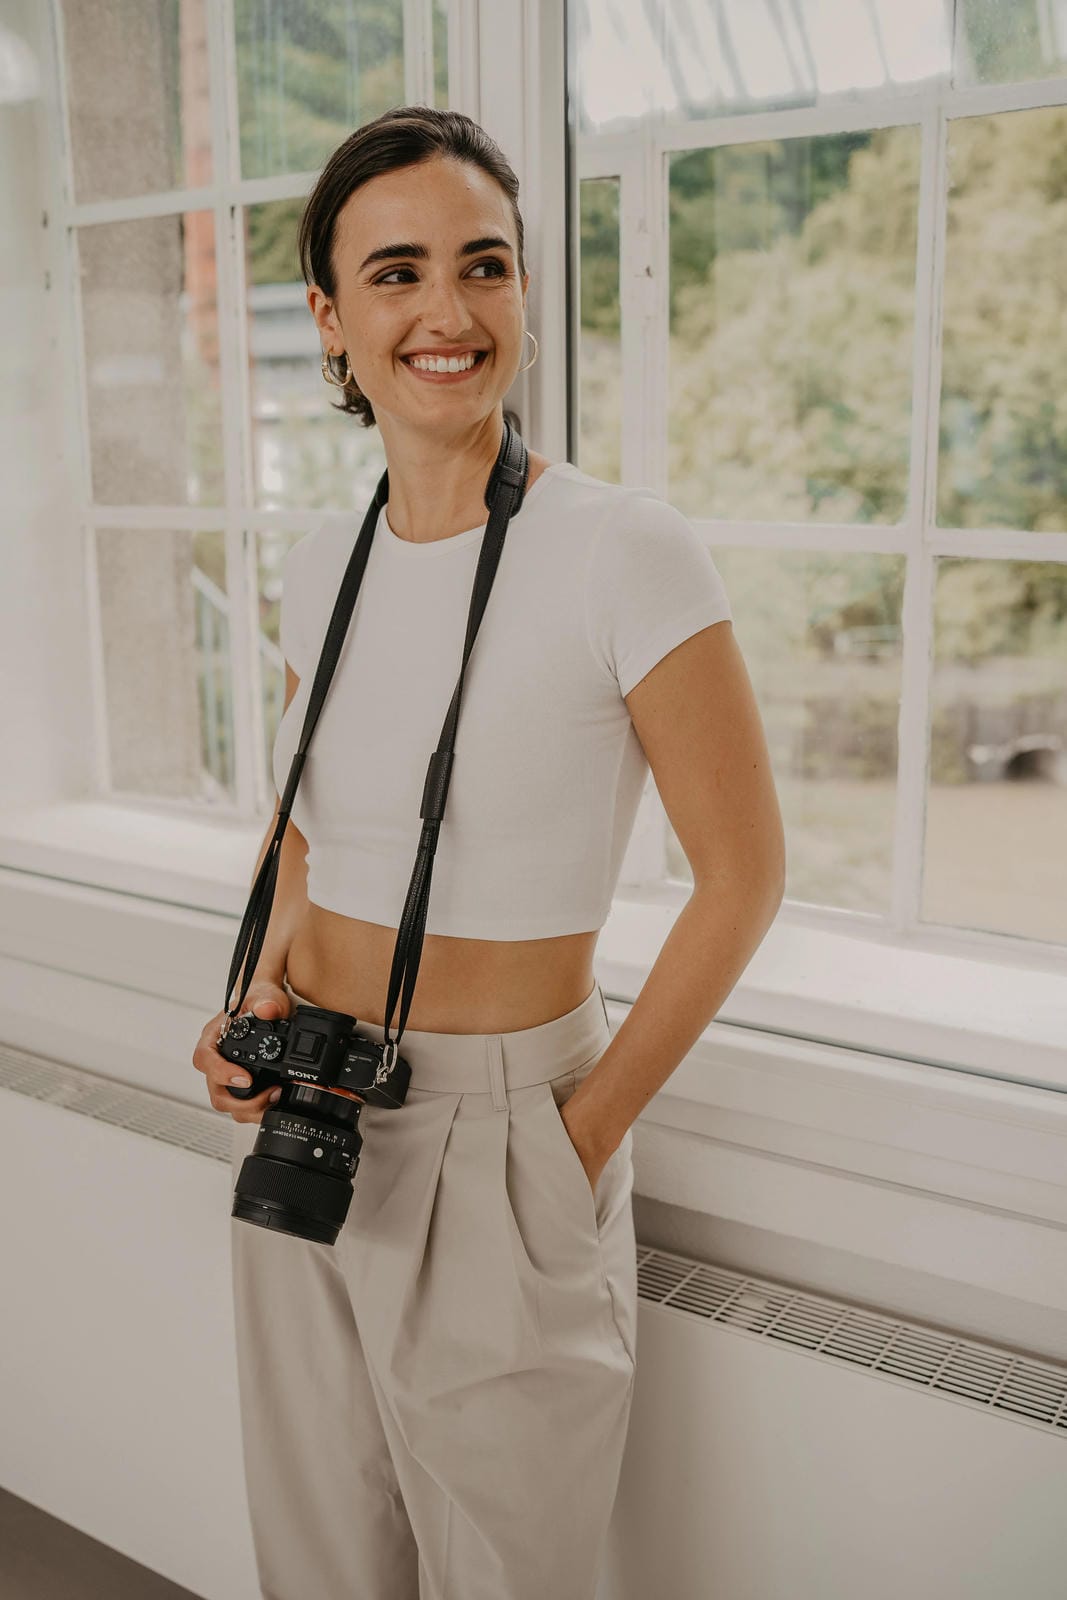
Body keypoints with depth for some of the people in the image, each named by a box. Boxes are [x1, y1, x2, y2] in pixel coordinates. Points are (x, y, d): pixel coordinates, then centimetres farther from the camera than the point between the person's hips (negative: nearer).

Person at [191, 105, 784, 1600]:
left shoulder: (621, 550, -16)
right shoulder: (321, 566, 2)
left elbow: (743, 878, -12)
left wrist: (586, 1135, -11)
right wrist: (264, 997, -1)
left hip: (498, 1141, -5)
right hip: (308, 1131, 6)